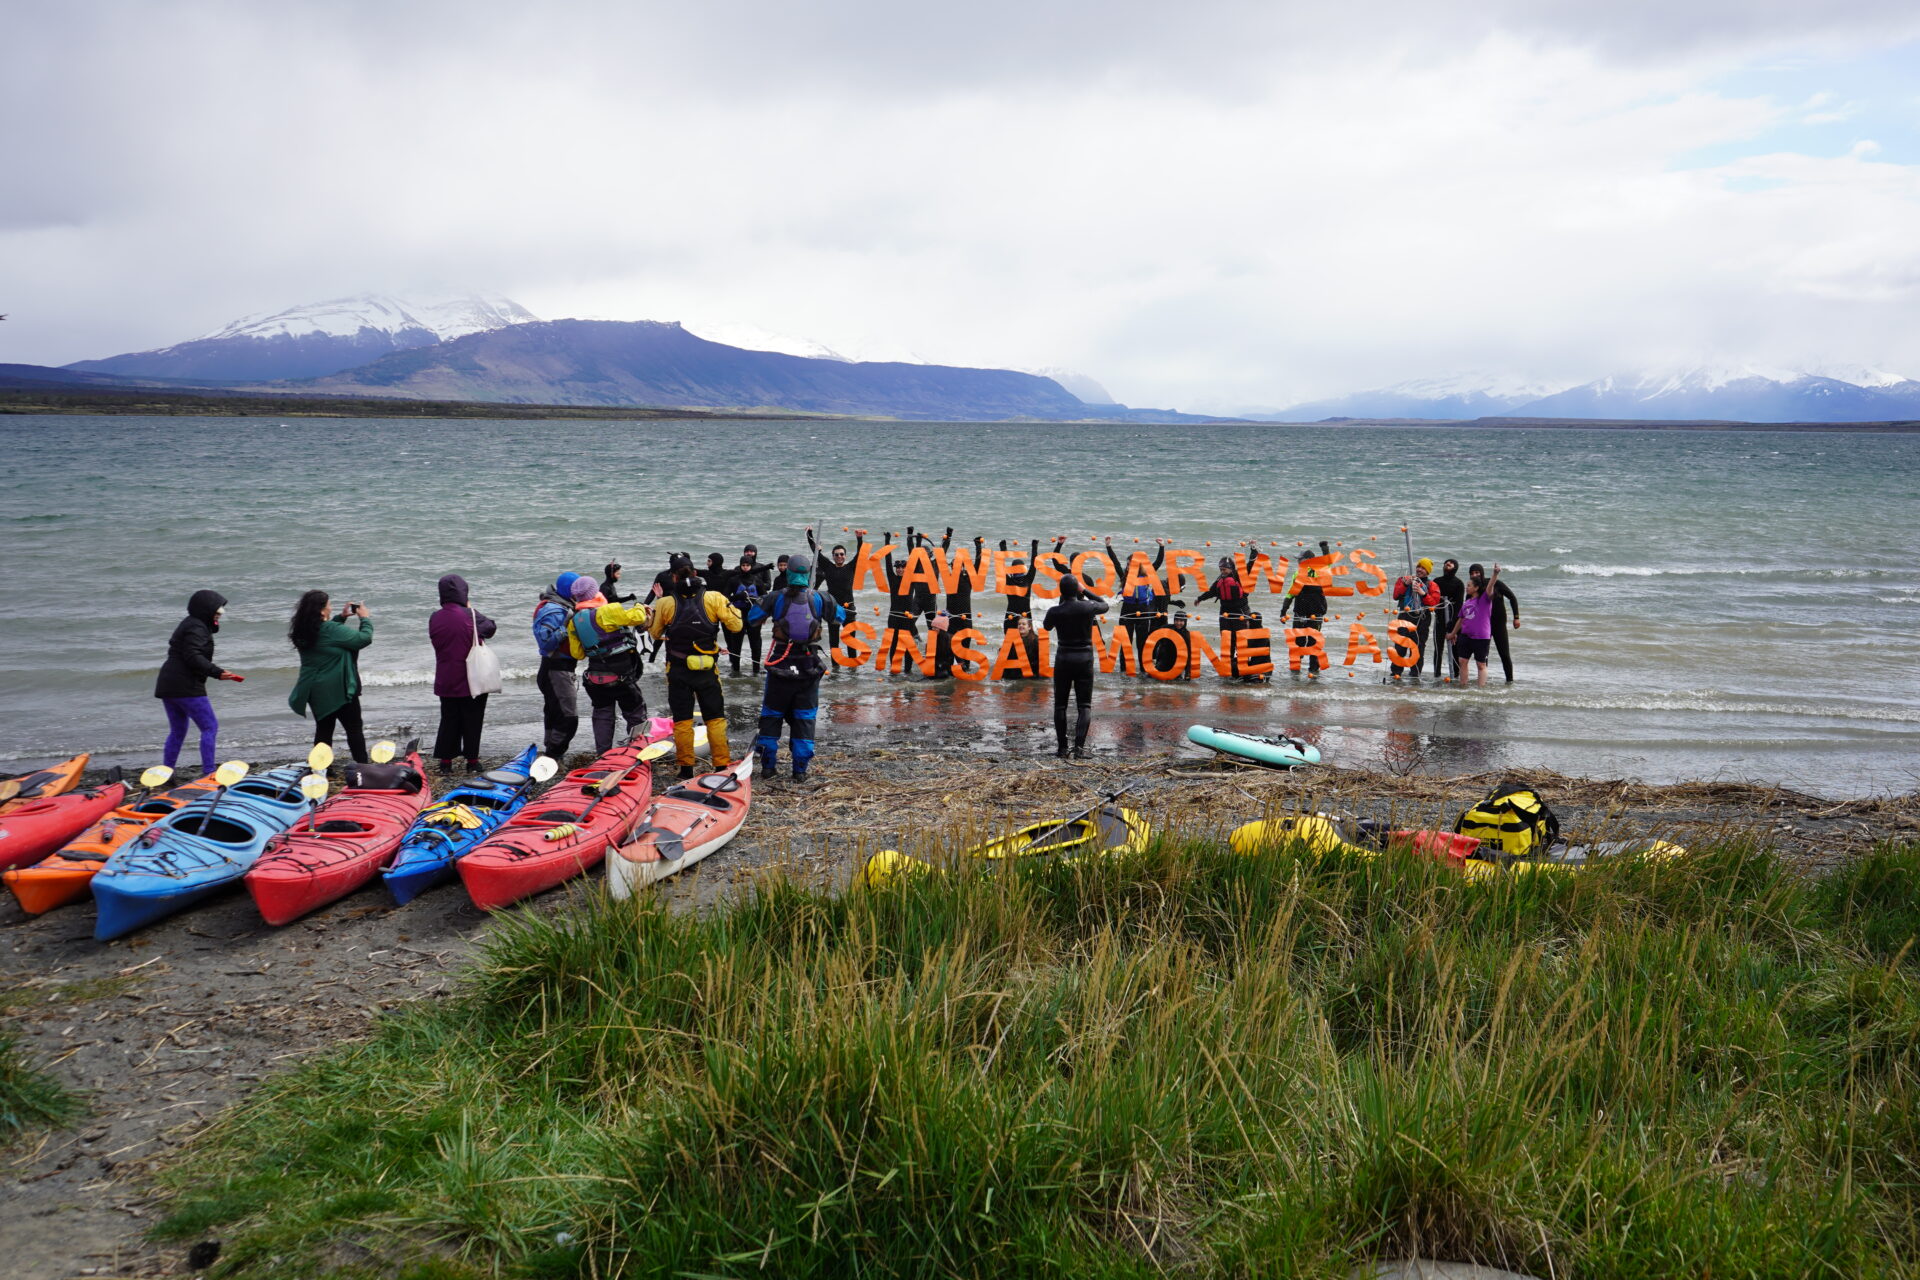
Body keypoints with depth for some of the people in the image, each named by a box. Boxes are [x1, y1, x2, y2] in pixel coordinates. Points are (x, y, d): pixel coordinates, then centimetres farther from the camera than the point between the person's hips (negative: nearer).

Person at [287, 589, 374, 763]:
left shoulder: (305, 632, 2)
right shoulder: (332, 630, -22)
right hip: (338, 689, -7)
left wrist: (342, 617, 18)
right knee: (354, 729, 3)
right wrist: (365, 619, -1)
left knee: (323, 729, 15)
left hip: (314, 689, 7)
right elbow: (365, 638, -16)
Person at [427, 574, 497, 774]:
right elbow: (491, 628, 0)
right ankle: (472, 760, 13)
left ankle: (445, 761, 15)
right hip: (472, 680, -4)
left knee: (448, 720, 14)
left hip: (445, 681, 4)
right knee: (472, 720, 8)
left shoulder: (435, 618, -4)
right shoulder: (470, 615, -16)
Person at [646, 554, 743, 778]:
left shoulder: (666, 604, -7)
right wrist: (734, 608, 13)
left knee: (682, 720, 10)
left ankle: (686, 767, 13)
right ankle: (722, 766, 10)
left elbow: (655, 633, 7)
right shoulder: (714, 599, -9)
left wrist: (648, 617, 26)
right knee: (715, 718, 10)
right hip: (707, 671, 0)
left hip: (677, 671, 0)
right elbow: (735, 625, -7)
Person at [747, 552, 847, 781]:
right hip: (809, 666, 0)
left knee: (772, 713, 15)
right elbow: (841, 616, 10)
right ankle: (801, 768, 7)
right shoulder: (819, 598, -5)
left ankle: (768, 764, 17)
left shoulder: (776, 598, -8)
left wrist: (756, 602, 18)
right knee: (805, 717, 9)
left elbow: (752, 619, -1)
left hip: (780, 666, 0)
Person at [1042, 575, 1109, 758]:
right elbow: (1105, 605, 16)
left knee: (1060, 705, 10)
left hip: (1063, 660, 0)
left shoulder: (1055, 612, -7)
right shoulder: (1088, 607, -7)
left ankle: (1062, 748, 9)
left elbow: (1047, 627, 16)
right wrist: (1085, 591, 19)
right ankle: (1079, 746, -12)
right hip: (1084, 660, 0)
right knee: (1084, 705, 3)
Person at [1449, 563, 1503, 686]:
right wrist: (1453, 633, 30)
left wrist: (1495, 574, -41)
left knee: (1481, 664, 1)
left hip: (1481, 637, -7)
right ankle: (1463, 686, 13)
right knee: (1462, 661, 5)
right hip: (1465, 635, 7)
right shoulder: (1466, 602, 13)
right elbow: (1461, 619, 23)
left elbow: (1490, 587, -24)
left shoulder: (1484, 599, -5)